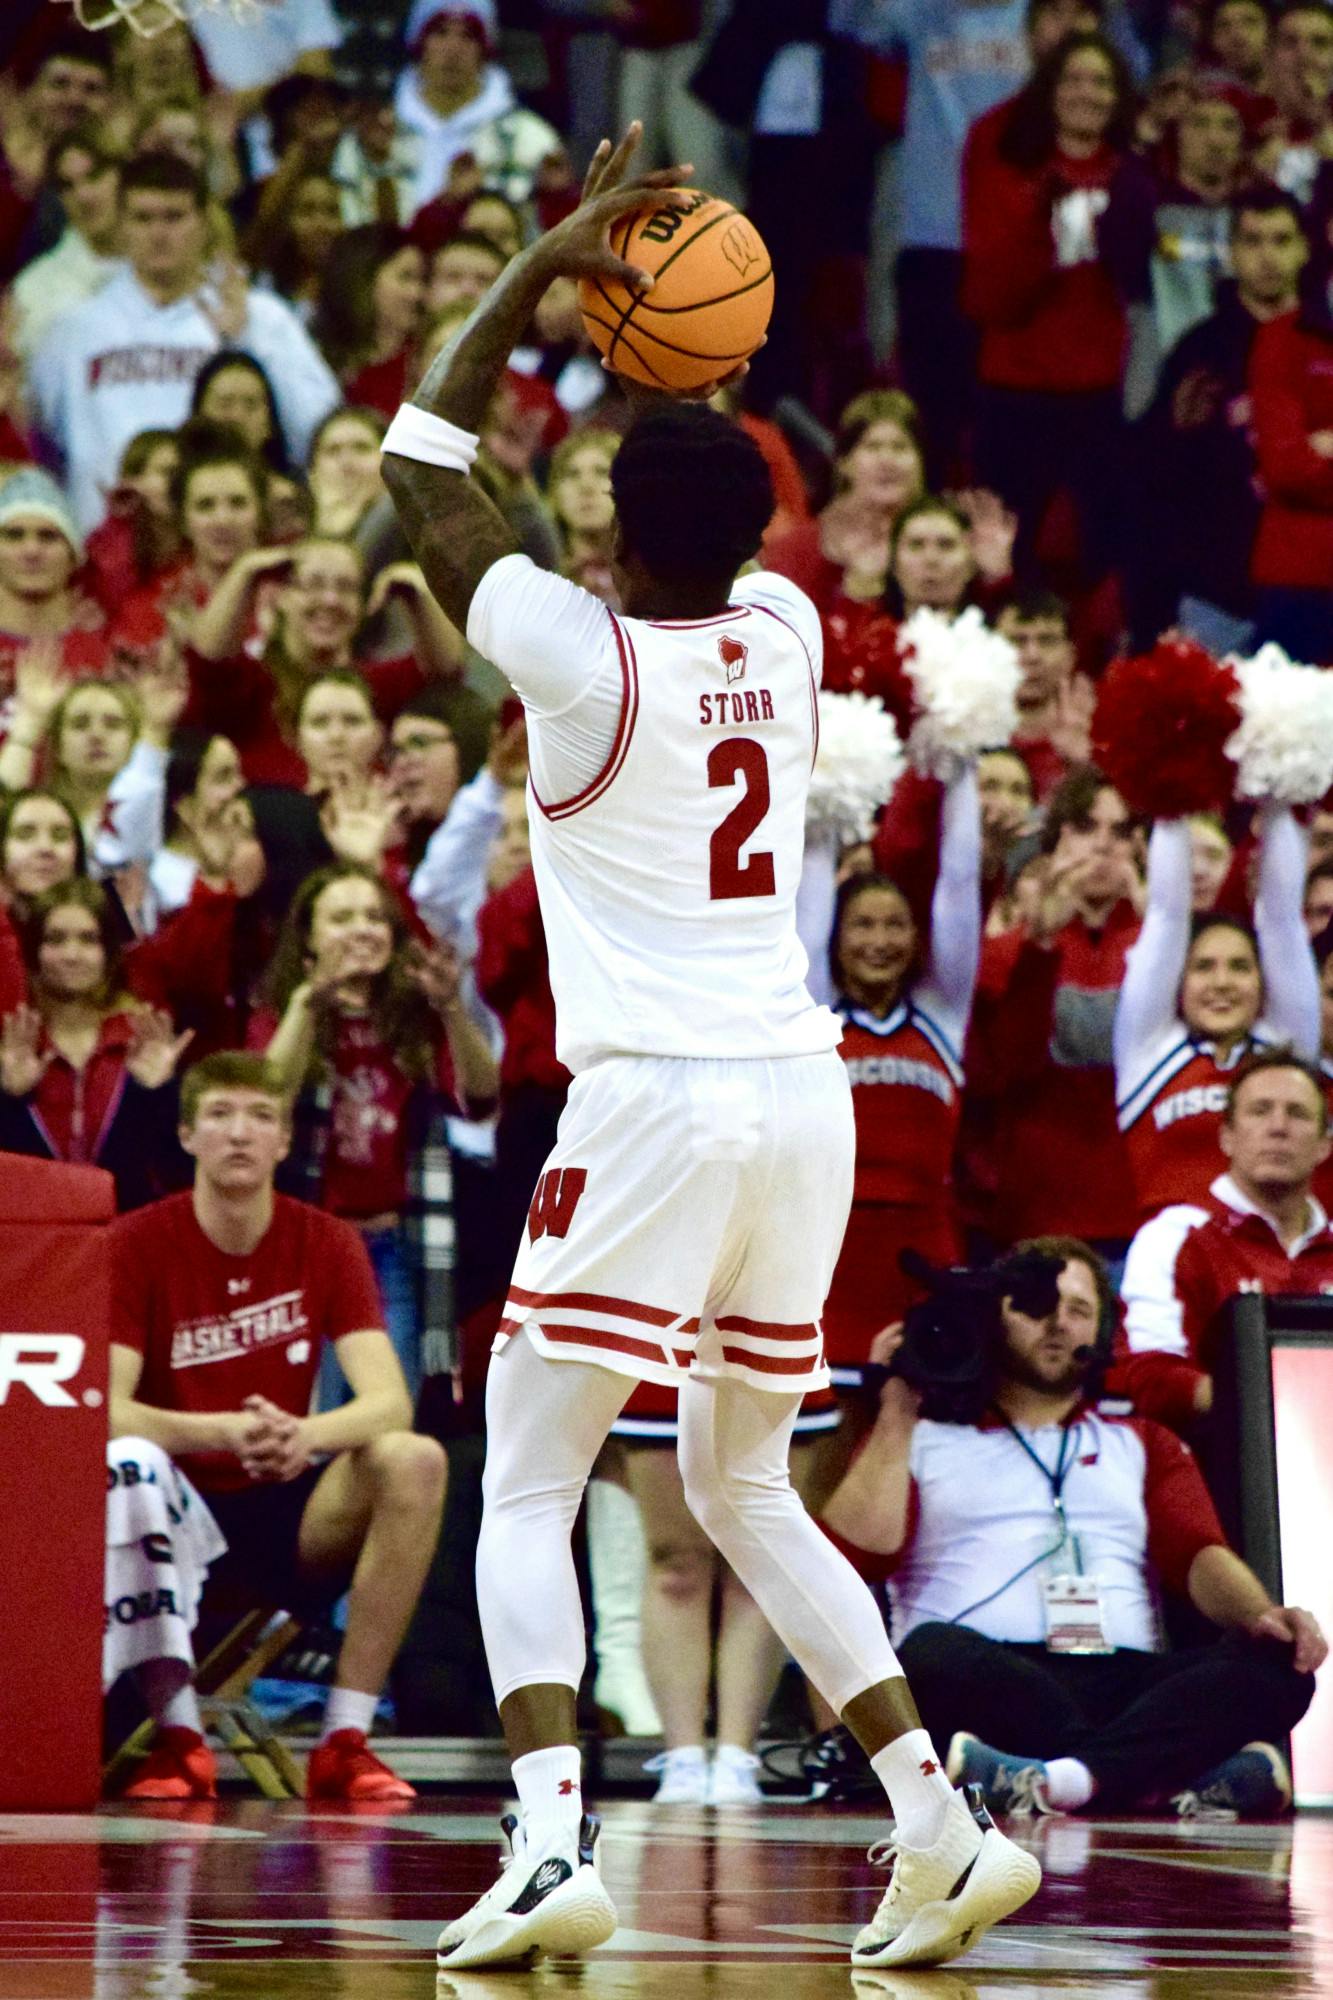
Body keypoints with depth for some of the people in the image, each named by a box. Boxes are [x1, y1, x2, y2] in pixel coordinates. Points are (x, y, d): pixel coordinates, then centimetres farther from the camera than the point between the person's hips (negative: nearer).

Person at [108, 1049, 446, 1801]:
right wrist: (224, 1433, -37)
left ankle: (345, 1739, -20)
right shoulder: (139, 1245, -8)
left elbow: (389, 1401, -13)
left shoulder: (328, 1244, -1)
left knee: (415, 1461, -25)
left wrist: (304, 1435, -35)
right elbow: (104, 1412, -19)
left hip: (289, 1522, 3)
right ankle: (181, 1739, -24)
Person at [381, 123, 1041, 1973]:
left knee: (527, 1492, -2)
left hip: (656, 1103, -6)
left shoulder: (582, 653, -8)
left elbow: (422, 472, 2)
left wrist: (542, 271, 4)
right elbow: (724, 534, 33)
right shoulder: (786, 631, 7)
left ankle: (552, 1845, -21)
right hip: (805, 1094, 6)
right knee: (744, 1493, 19)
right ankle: (946, 1828, 11)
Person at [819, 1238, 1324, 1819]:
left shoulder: (1141, 1444, 30)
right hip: (988, 1682, -2)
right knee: (933, 1653, -38)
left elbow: (1198, 1555, 13)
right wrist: (896, 1416, 6)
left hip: (1123, 1680, 3)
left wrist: (1260, 1614, -8)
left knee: (1276, 1666, -25)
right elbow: (862, 1550, 6)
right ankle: (1199, 1769, -42)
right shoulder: (920, 1440, 22)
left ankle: (1057, 1780, -48)